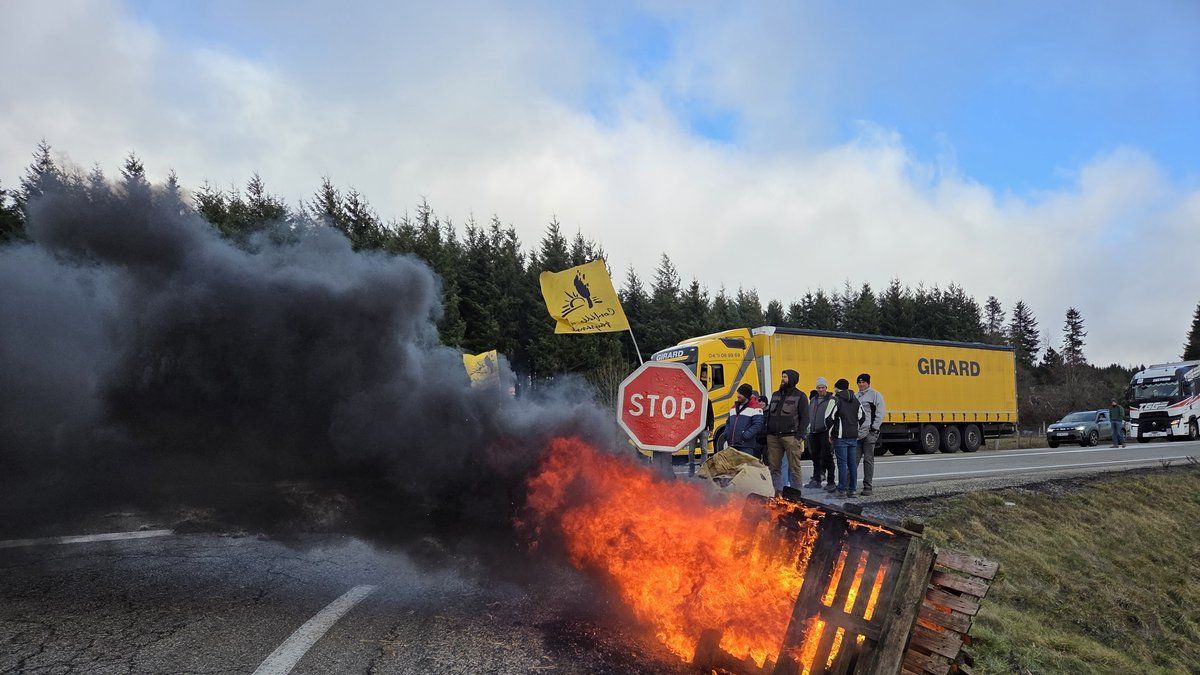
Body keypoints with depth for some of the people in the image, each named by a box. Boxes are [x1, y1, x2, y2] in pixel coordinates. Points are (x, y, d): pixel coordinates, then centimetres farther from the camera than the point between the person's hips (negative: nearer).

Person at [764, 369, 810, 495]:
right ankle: (777, 492, 14)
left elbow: (805, 418, -3)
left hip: (790, 437, -6)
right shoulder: (775, 395, 19)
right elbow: (769, 415, 21)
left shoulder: (800, 396, 2)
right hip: (773, 437, 6)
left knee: (794, 467, -3)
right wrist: (768, 433, 10)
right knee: (774, 466, 6)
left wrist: (798, 436, -12)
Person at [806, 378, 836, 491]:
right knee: (815, 457, 13)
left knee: (827, 458, -5)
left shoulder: (831, 400, -6)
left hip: (825, 433, -7)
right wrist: (809, 428, 21)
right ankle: (816, 480, 22)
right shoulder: (813, 400, 17)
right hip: (813, 433, 7)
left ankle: (831, 482, 1)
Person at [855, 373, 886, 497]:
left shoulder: (875, 395, 1)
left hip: (869, 432, -5)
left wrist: (874, 429, -11)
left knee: (868, 460, -1)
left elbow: (880, 414, -5)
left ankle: (867, 487, 3)